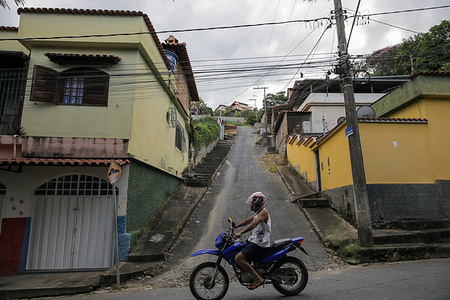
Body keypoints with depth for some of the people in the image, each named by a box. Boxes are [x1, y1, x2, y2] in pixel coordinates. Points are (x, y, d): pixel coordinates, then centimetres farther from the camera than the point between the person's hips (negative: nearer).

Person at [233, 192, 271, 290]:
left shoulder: (263, 212, -15)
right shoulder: (257, 212, 16)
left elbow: (254, 224, -28)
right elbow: (248, 221, 20)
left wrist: (240, 233, -37)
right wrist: (235, 227, 10)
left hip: (259, 244, -11)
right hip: (254, 241, 11)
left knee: (238, 258, -20)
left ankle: (258, 278, -14)